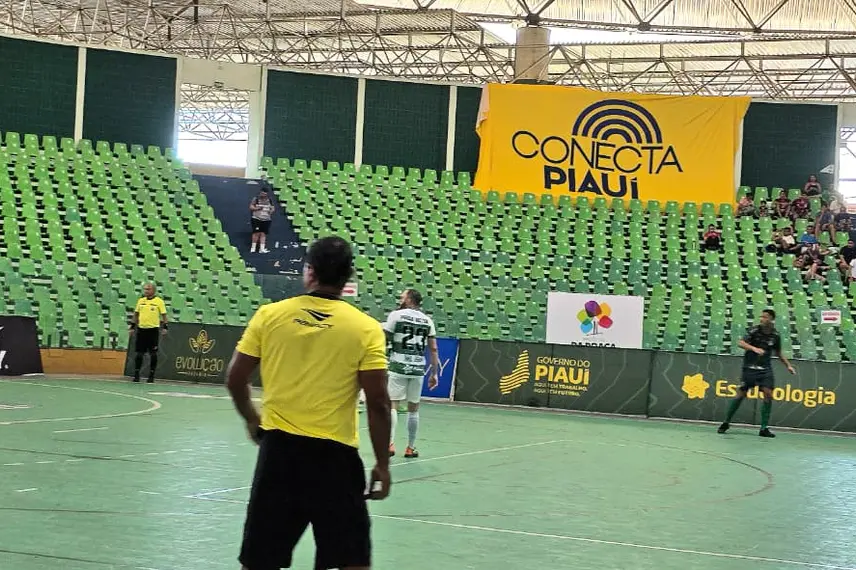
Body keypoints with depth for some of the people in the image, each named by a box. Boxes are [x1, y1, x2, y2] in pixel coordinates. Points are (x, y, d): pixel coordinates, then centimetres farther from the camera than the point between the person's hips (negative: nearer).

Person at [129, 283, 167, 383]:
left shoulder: (159, 301, -2)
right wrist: (132, 327, 12)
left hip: (153, 329, -4)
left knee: (153, 353, -1)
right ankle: (136, 374, 11)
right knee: (139, 353, 4)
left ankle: (151, 375, 7)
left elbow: (163, 315, -1)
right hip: (141, 329, 4)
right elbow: (136, 314, 16)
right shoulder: (141, 300, 10)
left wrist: (164, 327, -10)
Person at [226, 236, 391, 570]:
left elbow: (235, 380, 5)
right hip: (335, 453, -2)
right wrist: (382, 463, 3)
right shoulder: (366, 328, -4)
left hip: (278, 445, 2)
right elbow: (377, 402, -7)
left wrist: (252, 419, 23)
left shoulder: (269, 315, 1)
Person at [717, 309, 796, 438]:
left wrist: (788, 365, 11)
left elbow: (779, 353, 18)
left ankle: (764, 428, -2)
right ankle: (726, 423, 11)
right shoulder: (754, 330, -8)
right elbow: (741, 343, -19)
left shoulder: (775, 335, 3)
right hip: (750, 368, -3)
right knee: (741, 394, -3)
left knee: (768, 395, -9)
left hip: (765, 369, 3)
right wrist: (754, 348, -34)